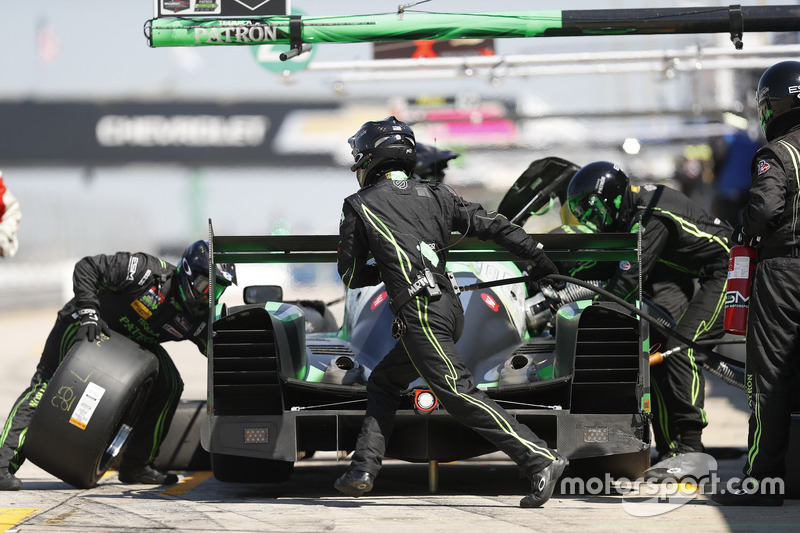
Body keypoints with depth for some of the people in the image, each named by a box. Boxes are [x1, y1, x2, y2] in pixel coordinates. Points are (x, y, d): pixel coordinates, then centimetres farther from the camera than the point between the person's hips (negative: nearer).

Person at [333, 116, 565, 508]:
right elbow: (493, 226, 13)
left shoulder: (359, 206, 6)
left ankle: (540, 460, -24)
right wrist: (539, 258, 21)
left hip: (419, 311, -8)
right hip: (450, 306, 8)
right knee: (382, 382, 20)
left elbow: (351, 277, 10)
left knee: (458, 393, -14)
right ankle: (363, 469, 15)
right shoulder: (433, 195, 17)